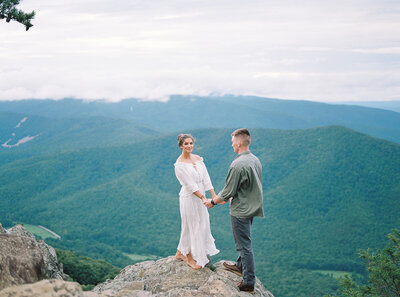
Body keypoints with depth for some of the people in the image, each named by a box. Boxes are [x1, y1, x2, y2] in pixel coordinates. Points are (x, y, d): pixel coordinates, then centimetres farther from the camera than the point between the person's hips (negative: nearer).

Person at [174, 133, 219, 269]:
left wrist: (214, 196, -6)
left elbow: (206, 178, 2)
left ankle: (181, 253, 29)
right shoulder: (180, 164, -14)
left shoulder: (198, 159, 6)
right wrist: (203, 198, -23)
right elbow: (190, 184, -18)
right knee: (192, 226, 1)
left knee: (201, 225, 14)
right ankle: (190, 257, 17)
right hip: (189, 197, -7)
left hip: (200, 196, 7)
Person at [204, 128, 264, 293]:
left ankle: (249, 282, 9)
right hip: (252, 207, 9)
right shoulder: (255, 160, 3)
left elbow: (228, 191, -20)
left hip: (240, 211, -9)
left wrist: (213, 201, -2)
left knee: (244, 245, 0)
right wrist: (228, 198, 24)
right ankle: (240, 266, 44)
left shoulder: (237, 164, -25)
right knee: (244, 241, 25)